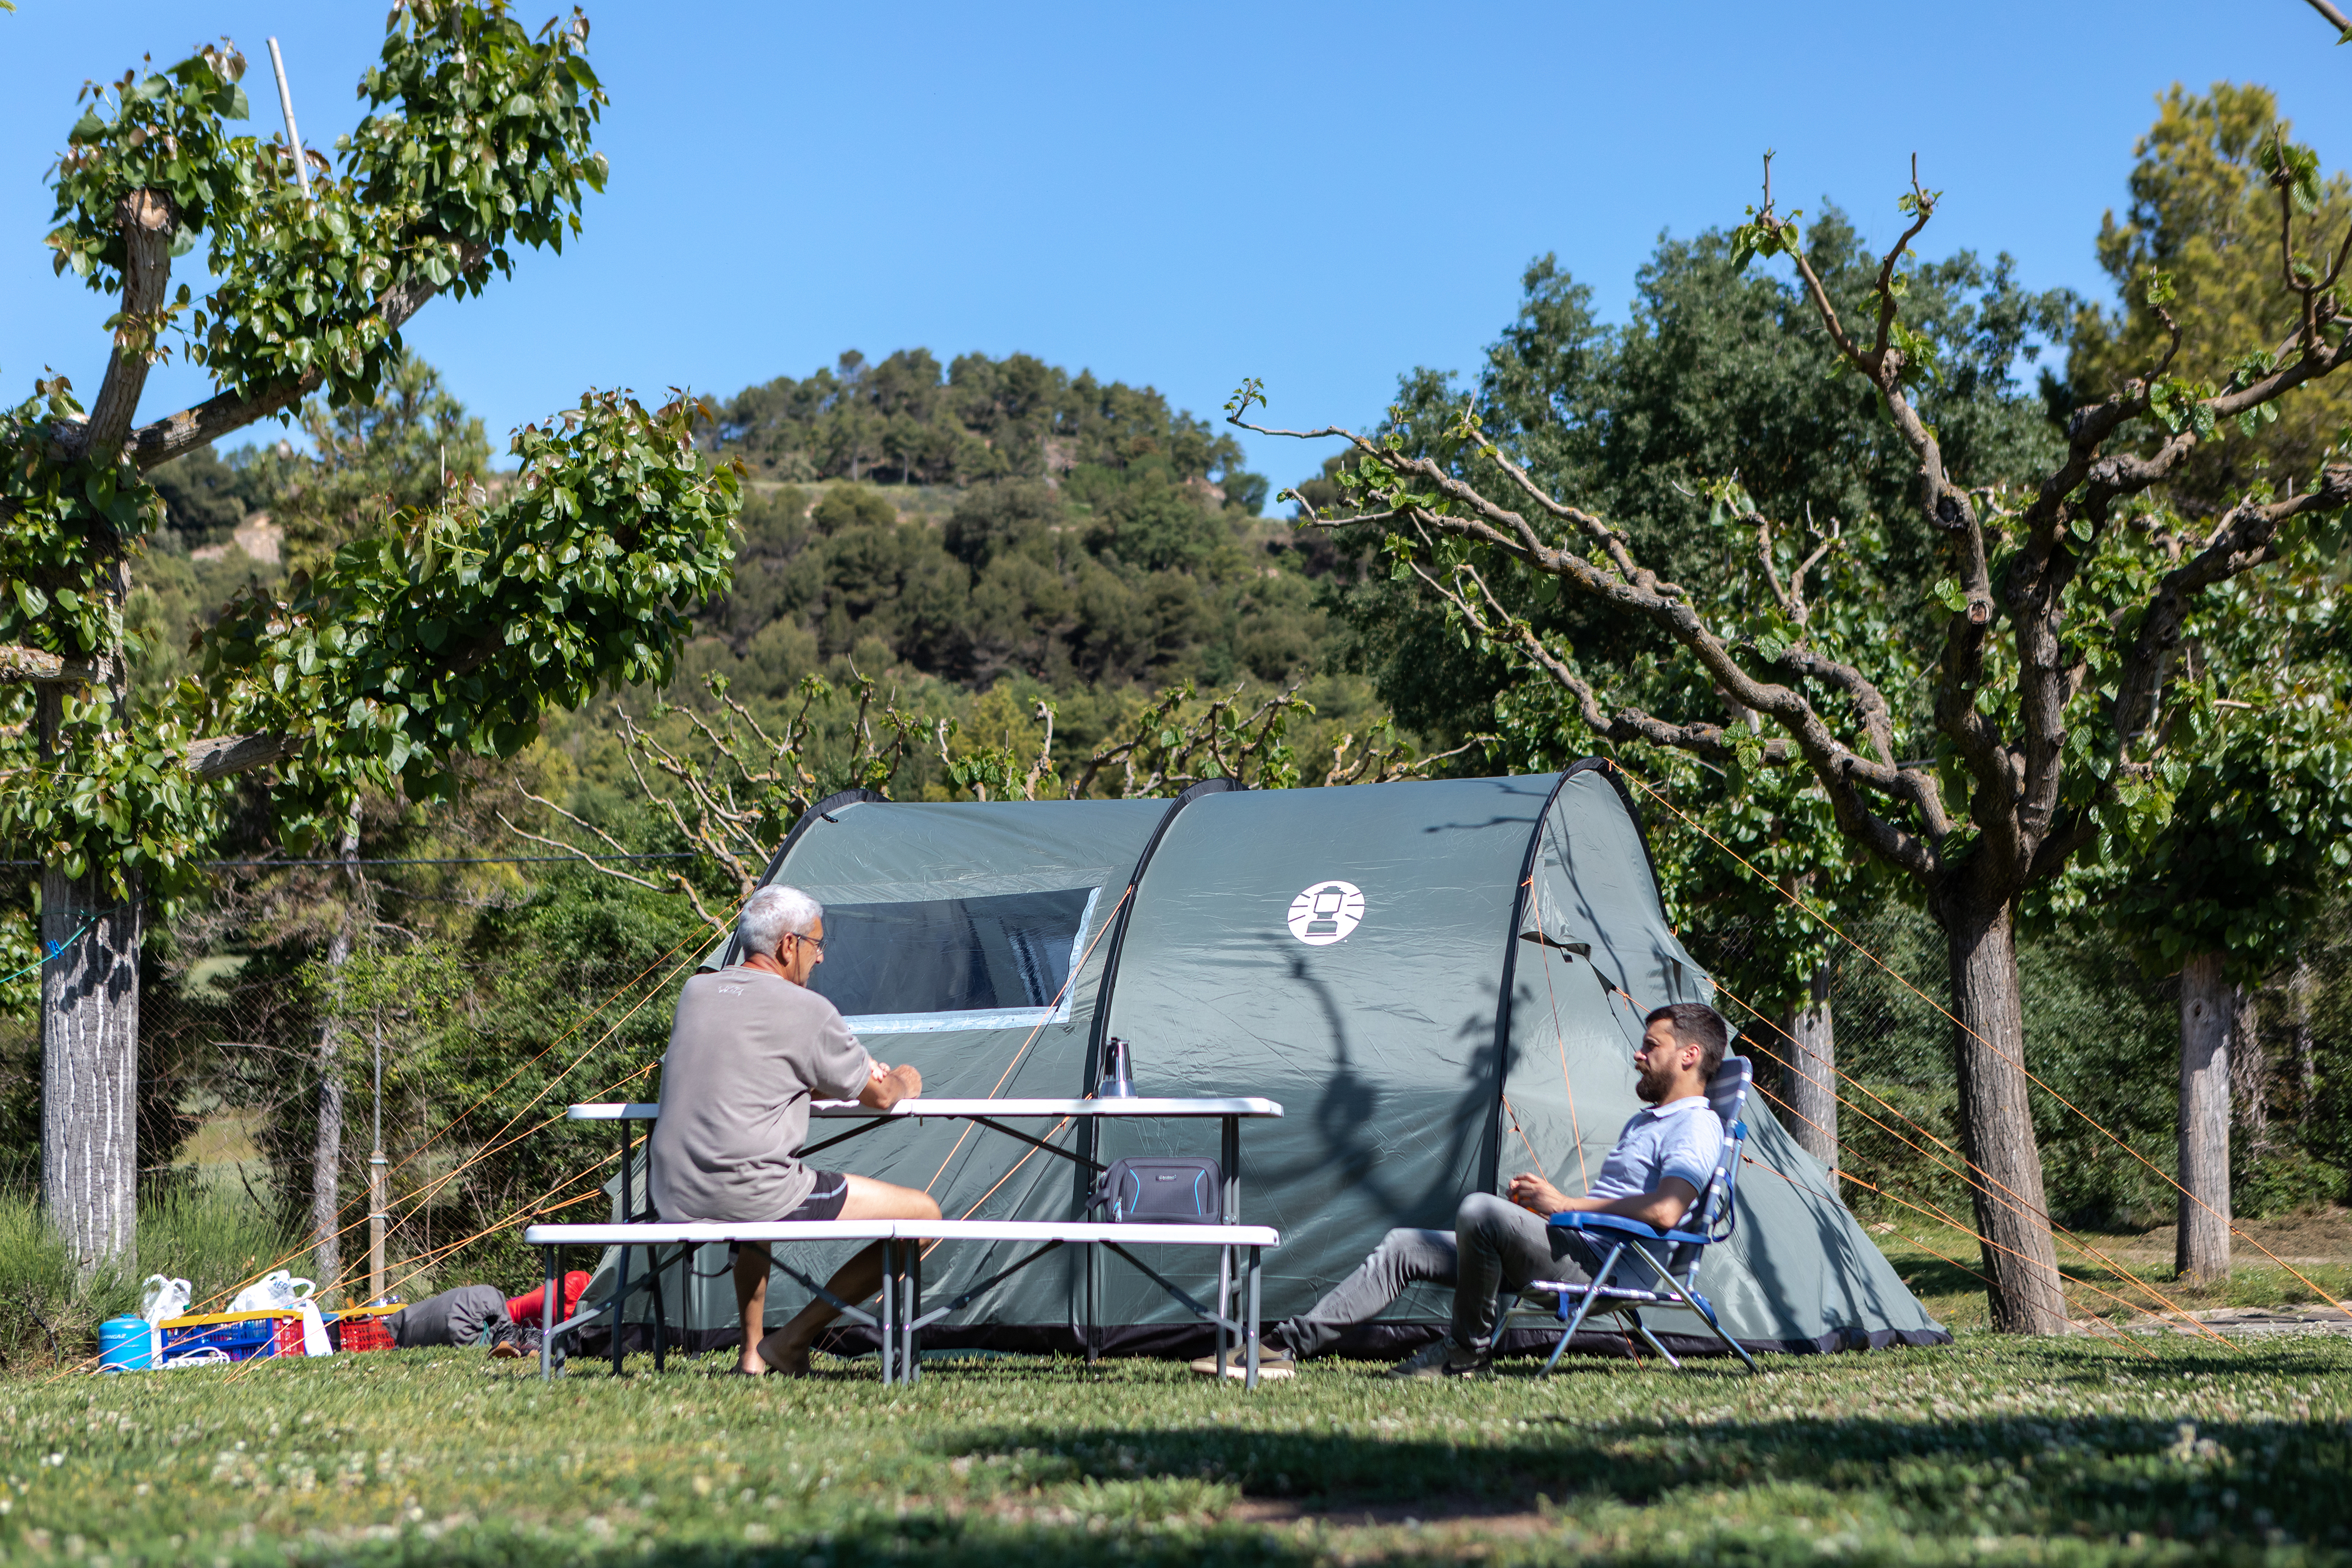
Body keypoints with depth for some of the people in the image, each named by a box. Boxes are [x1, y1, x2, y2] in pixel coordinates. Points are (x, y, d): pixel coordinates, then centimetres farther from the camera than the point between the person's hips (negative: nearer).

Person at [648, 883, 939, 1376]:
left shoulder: (695, 993, 13)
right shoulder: (808, 1010, -6)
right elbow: (878, 1097, 7)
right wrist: (904, 1084, 31)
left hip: (675, 1200, 8)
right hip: (751, 1193, -8)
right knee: (923, 1215, -1)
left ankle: (751, 1354, 33)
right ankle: (792, 1339, 0)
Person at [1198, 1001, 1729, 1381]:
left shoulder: (1696, 1126, -5)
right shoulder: (1644, 1122, 30)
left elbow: (1664, 1212, -23)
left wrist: (1565, 1204, -13)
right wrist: (1542, 1199, 13)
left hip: (1601, 1266, -10)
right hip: (1572, 1248, 10)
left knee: (1480, 1209, -34)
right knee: (1404, 1248, 2)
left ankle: (1468, 1351, -15)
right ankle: (1291, 1343, -2)